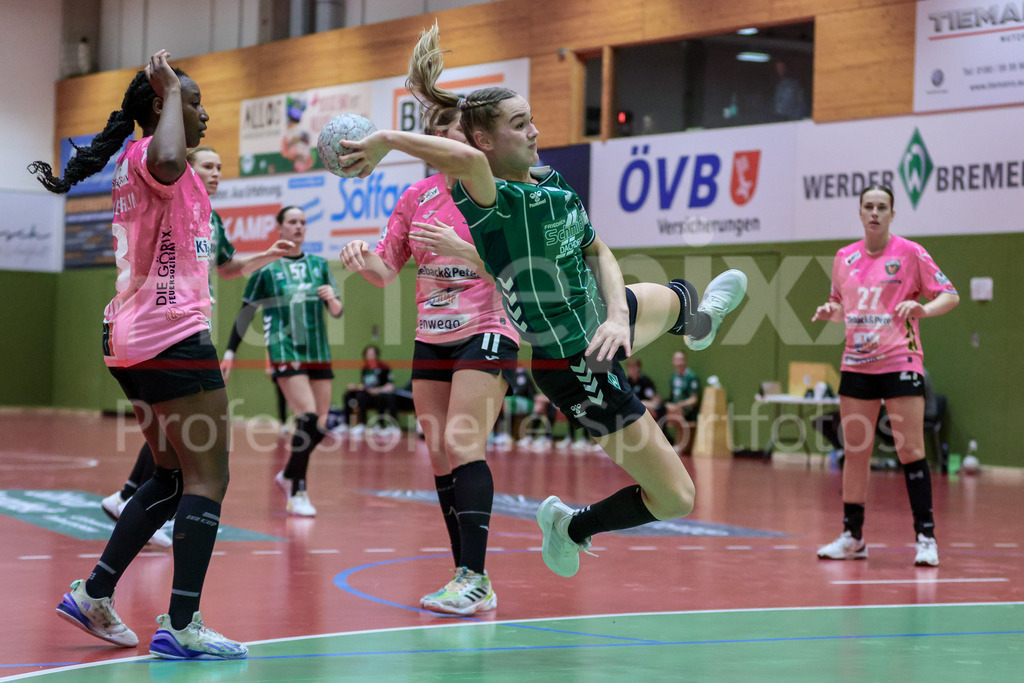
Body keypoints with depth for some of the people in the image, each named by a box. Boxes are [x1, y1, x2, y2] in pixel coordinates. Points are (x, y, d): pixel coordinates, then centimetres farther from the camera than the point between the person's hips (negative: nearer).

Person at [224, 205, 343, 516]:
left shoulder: (319, 265, 12)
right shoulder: (265, 268, 2)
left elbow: (337, 312, 11)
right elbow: (246, 313, 6)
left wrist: (332, 298, -11)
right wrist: (230, 352, 3)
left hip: (318, 354, 5)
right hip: (285, 354, -5)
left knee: (321, 426, 3)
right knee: (308, 417, -19)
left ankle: (288, 476, 27)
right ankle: (297, 492, -10)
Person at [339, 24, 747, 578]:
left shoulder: (553, 183, -3)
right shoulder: (488, 201, -29)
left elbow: (598, 253, 2)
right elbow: (466, 159, -52)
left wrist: (616, 314, -15)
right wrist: (385, 141, -42)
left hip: (605, 318, 9)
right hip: (576, 368, -9)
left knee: (674, 299, 43)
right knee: (675, 499, 0)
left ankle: (698, 318, 81)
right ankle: (572, 526, 23)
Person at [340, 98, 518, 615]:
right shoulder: (417, 197, 9)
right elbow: (386, 272, 12)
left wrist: (463, 249, -26)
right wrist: (363, 258, -10)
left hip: (485, 333, -6)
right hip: (431, 339, 6)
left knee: (462, 444, -18)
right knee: (439, 455, 2)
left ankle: (475, 578, -20)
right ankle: (467, 578, 8)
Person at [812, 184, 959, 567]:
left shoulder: (909, 253, -3)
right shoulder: (844, 258, 10)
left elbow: (950, 295, -3)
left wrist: (923, 308, -22)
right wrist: (830, 311, 0)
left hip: (900, 362, -4)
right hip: (856, 364, 4)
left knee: (911, 451, -7)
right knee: (855, 452, 6)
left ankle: (926, 537, -1)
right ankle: (852, 537, 15)